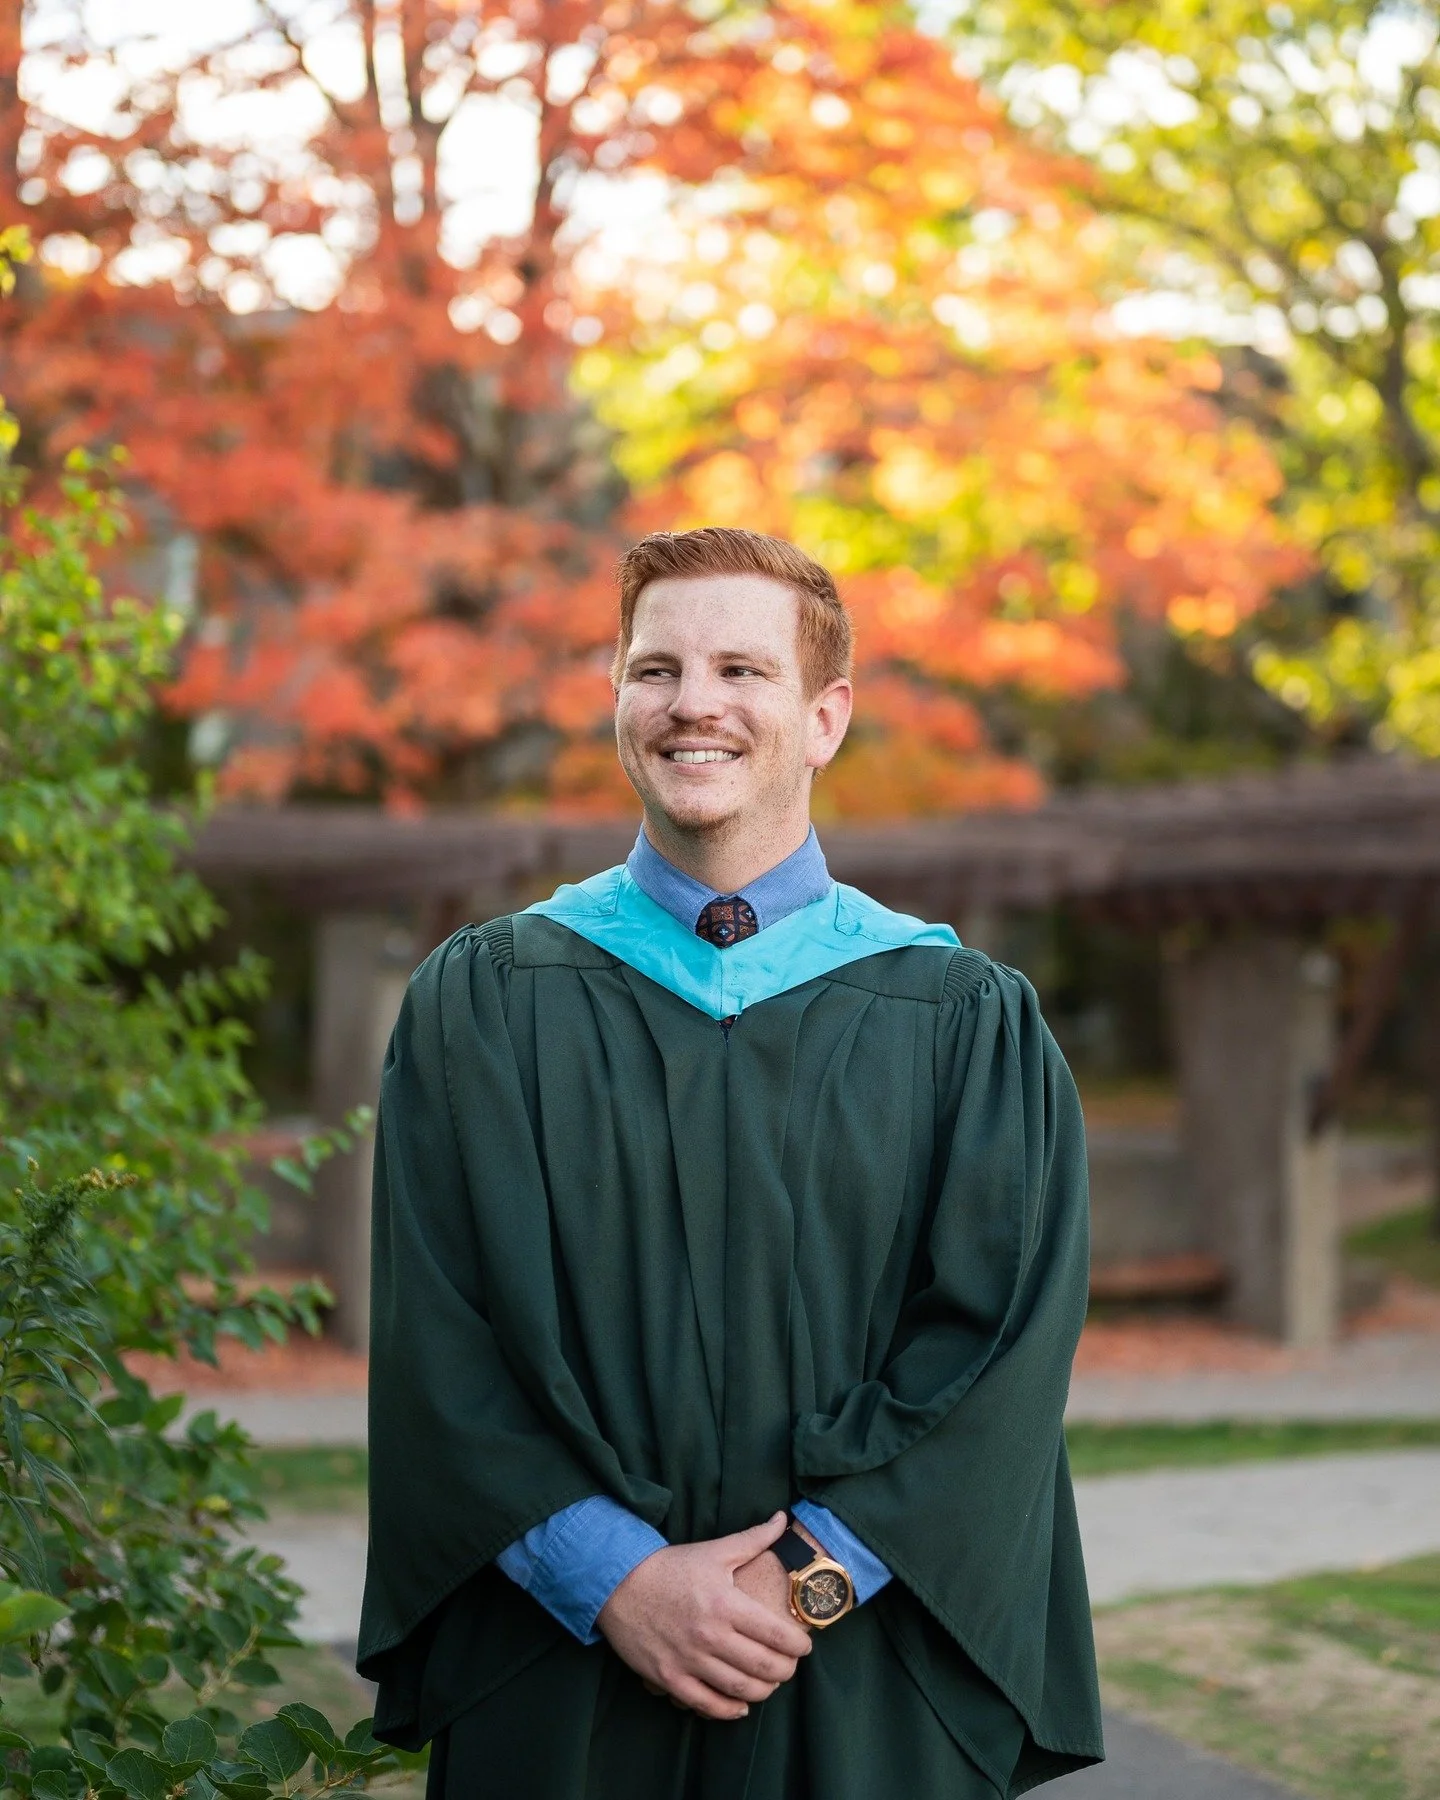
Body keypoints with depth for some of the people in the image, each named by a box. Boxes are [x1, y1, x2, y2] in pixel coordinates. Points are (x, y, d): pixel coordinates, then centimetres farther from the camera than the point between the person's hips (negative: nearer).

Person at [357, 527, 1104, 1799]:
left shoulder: (971, 1025, 3)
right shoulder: (483, 1002, 4)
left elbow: (1005, 1346, -4)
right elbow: (440, 1342, -4)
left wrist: (819, 1574, -15)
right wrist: (617, 1578, -14)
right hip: (559, 1685, 0)